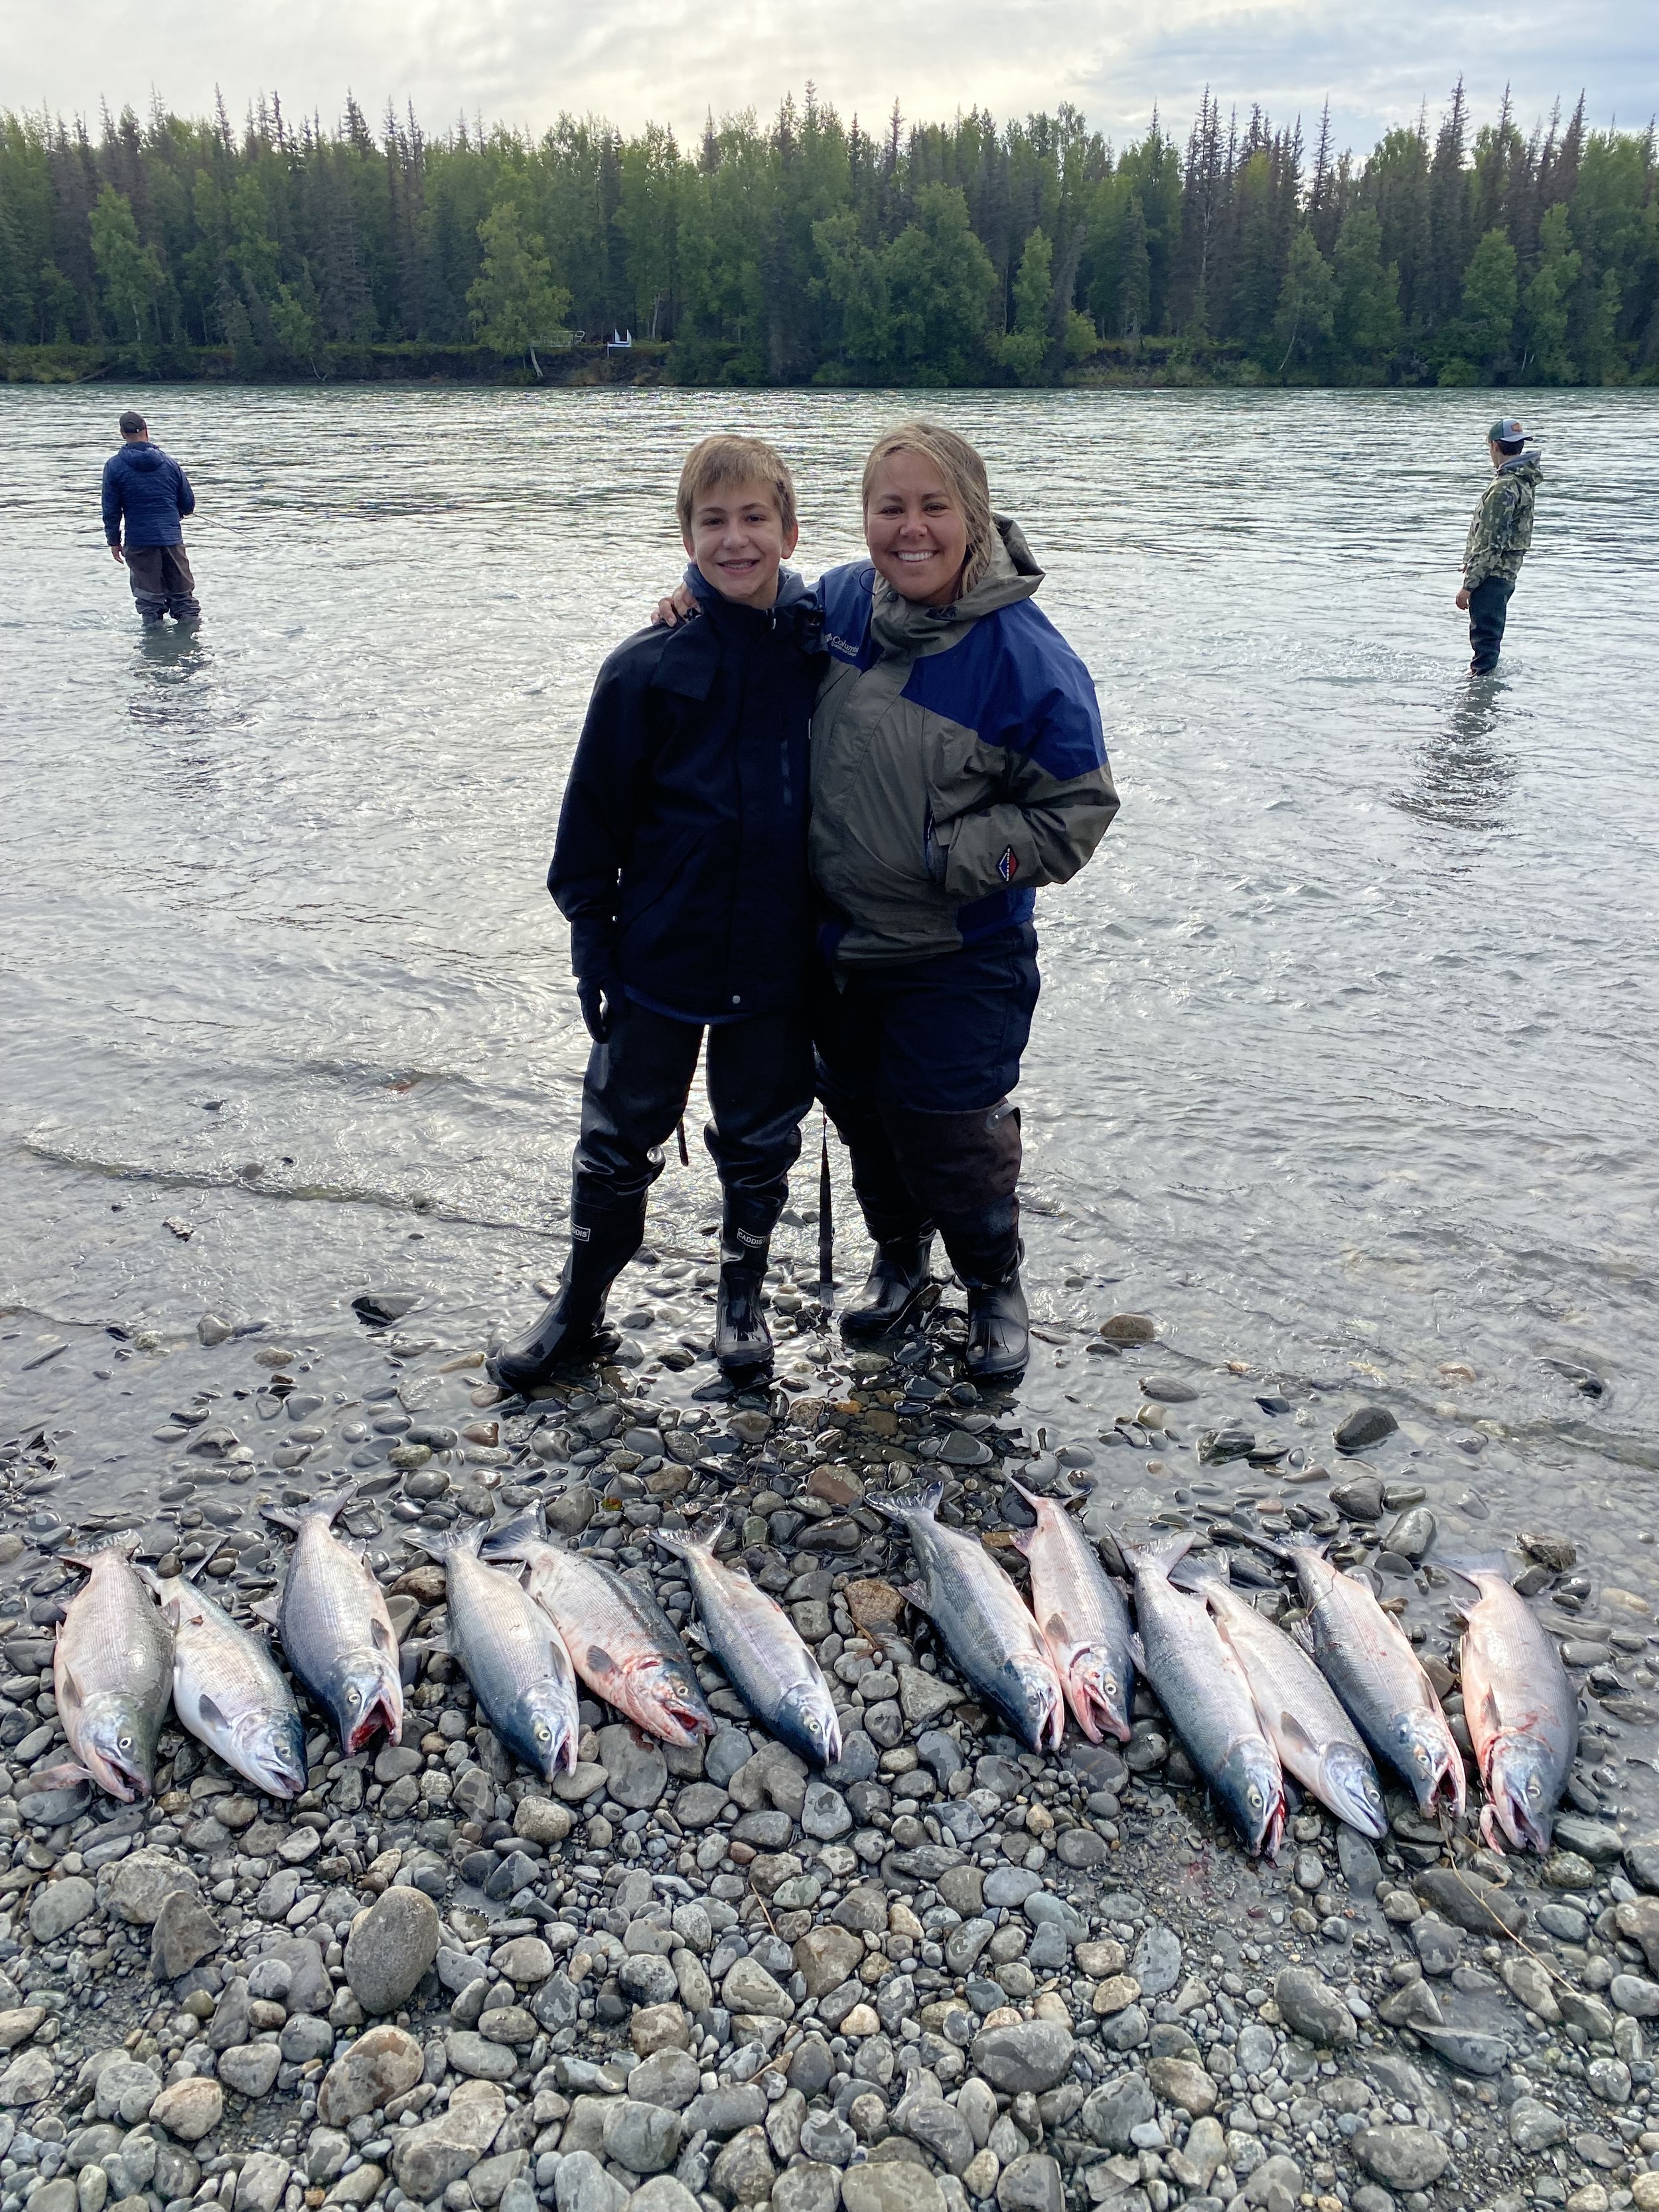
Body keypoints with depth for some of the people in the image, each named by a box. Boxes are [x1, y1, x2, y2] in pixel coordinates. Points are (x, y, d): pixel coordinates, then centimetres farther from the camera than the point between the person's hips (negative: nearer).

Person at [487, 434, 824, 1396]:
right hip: (662, 954, -1)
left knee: (761, 1139, 15)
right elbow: (597, 809, -3)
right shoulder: (648, 667, -8)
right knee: (620, 1138, 10)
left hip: (778, 957, 2)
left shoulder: (824, 649, -2)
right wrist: (590, 929, -4)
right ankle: (581, 1308, 30)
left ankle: (743, 1296, 37)